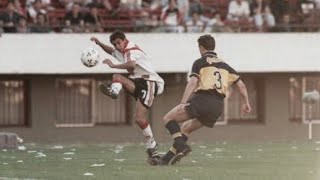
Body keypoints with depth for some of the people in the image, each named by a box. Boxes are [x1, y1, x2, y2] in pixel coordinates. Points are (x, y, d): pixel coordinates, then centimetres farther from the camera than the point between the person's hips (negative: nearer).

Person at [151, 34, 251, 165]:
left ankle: (181, 146, -19)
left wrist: (182, 103, -18)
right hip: (218, 107, 6)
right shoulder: (224, 65, 24)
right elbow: (241, 84, 20)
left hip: (202, 99, -6)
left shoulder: (200, 62, 6)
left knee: (168, 118, 3)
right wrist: (246, 102, 27)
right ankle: (168, 158, 12)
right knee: (186, 128, 21)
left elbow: (193, 82, -10)